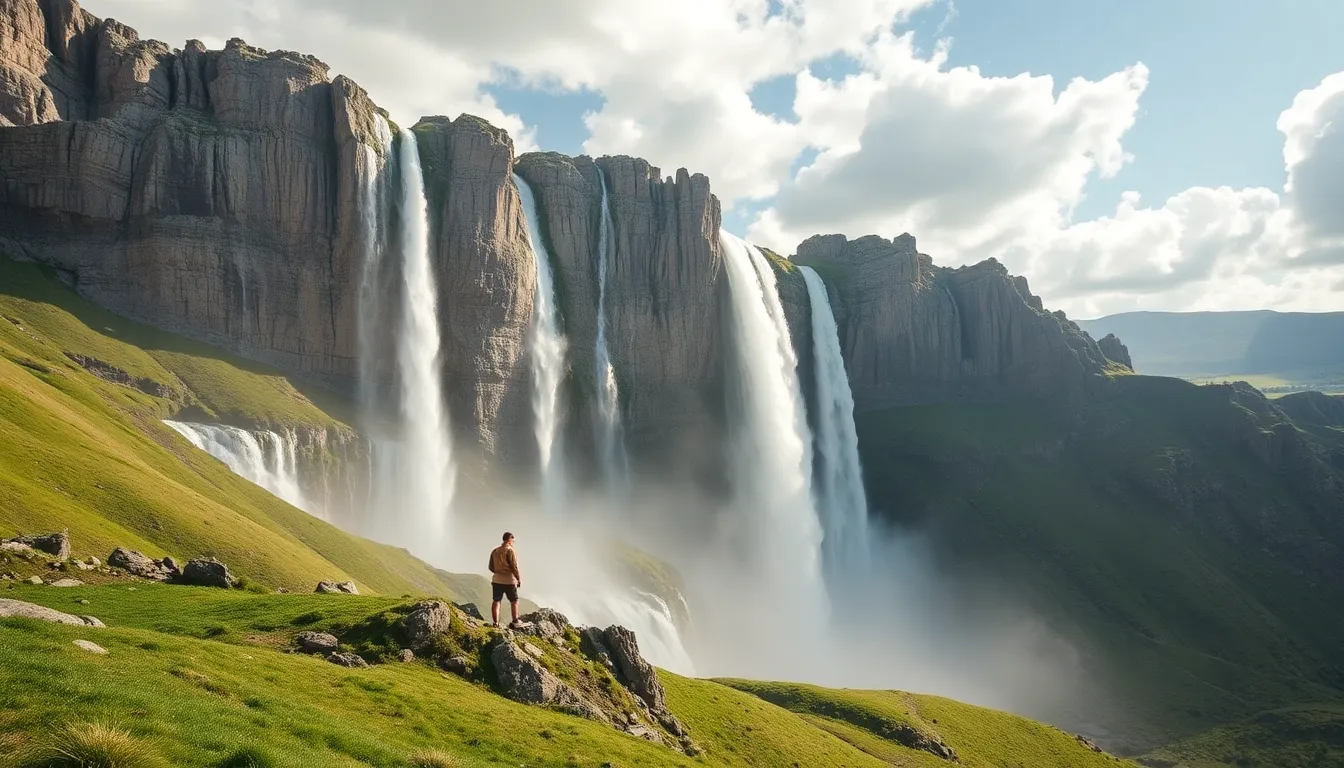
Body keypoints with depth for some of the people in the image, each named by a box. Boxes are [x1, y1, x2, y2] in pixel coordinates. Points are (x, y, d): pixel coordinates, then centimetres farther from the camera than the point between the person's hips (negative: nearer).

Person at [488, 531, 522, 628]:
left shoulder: (495, 551, 6)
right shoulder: (510, 551, -13)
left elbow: (491, 567, 11)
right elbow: (514, 567, -15)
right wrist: (519, 579, -4)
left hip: (497, 580, 5)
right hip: (509, 580, -5)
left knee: (496, 601, 9)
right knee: (514, 601, 8)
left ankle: (495, 622, 3)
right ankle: (515, 622, 6)